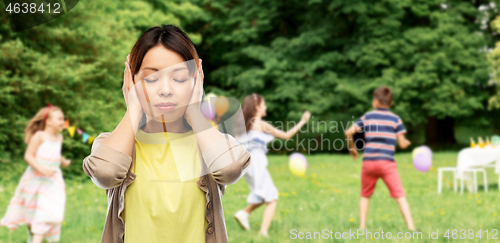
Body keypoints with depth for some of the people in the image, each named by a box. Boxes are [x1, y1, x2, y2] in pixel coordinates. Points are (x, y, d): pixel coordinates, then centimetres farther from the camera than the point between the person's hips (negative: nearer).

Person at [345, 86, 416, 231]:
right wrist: (407, 142, 22)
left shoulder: (367, 117, 8)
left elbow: (349, 132, 1)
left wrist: (352, 148, 17)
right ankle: (411, 227, -12)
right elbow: (402, 144, -1)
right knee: (400, 196, -4)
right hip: (387, 163, -2)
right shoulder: (396, 119, 4)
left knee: (365, 195, 18)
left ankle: (362, 227, 15)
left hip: (368, 162, 2)